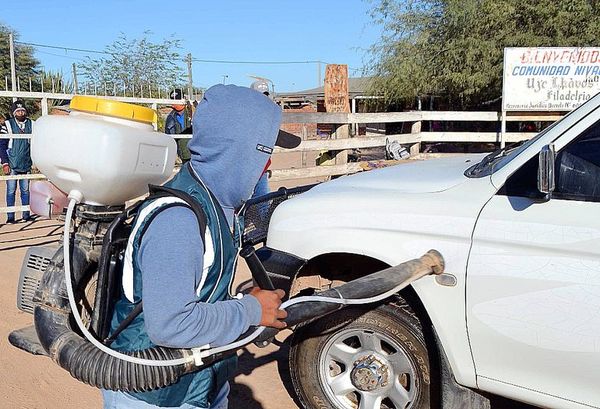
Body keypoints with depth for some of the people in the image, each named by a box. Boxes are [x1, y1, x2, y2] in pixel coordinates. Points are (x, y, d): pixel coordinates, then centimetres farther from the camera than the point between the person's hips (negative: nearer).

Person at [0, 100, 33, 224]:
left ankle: (26, 214, 16)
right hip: (11, 165, -2)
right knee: (11, 191, 2)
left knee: (25, 190, 8)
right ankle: (10, 217, 7)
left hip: (26, 165, 2)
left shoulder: (31, 125, 6)